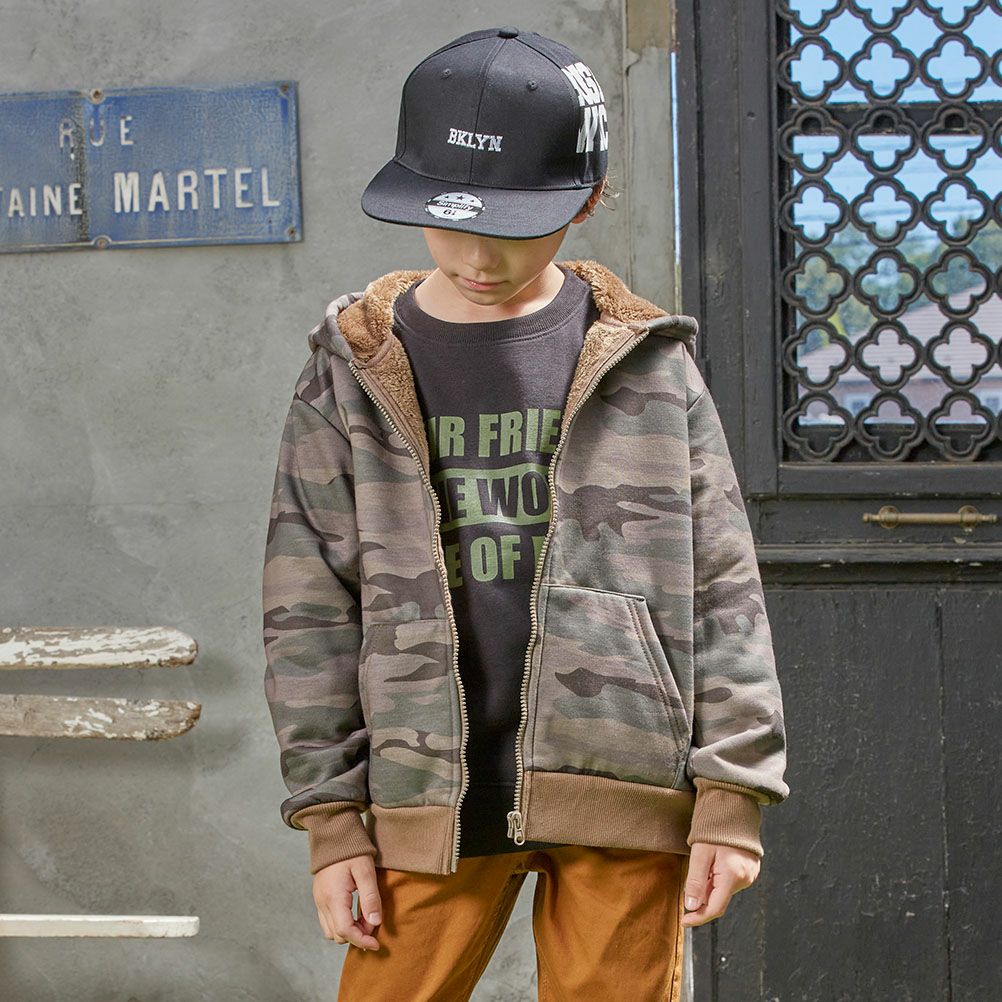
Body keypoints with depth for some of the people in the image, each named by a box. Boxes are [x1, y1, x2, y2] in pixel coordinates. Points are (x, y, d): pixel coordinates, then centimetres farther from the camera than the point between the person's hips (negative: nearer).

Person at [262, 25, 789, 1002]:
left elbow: (721, 589, 4)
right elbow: (309, 608, 5)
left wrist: (732, 793, -2)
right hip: (430, 799, 1)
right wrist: (331, 815, 0)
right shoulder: (355, 371, 4)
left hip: (623, 786, 0)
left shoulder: (644, 361, 4)